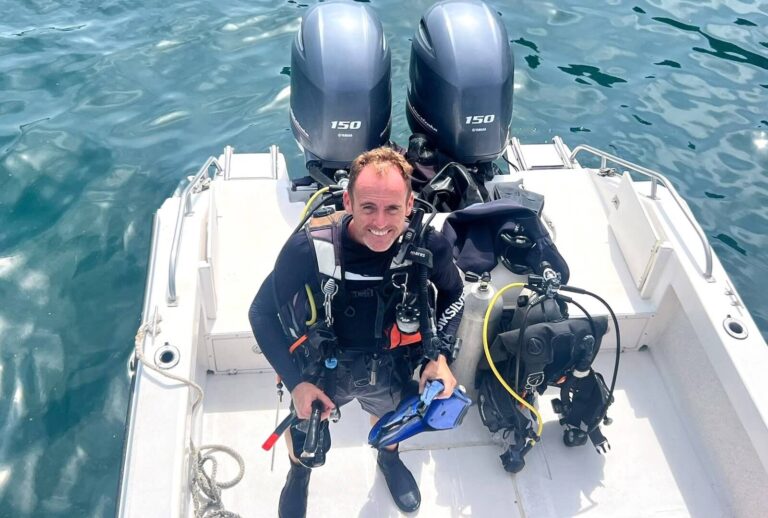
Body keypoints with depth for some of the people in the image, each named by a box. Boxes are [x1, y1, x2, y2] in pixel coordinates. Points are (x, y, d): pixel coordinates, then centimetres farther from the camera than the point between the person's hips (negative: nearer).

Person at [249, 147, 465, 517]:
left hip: (392, 367, 2)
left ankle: (389, 459, 71)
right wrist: (295, 381, -23)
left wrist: (441, 355, -17)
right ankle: (298, 476, 66)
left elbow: (452, 296, -5)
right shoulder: (309, 248, -34)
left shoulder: (428, 245, -27)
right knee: (303, 431, 28)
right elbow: (262, 313, -19)